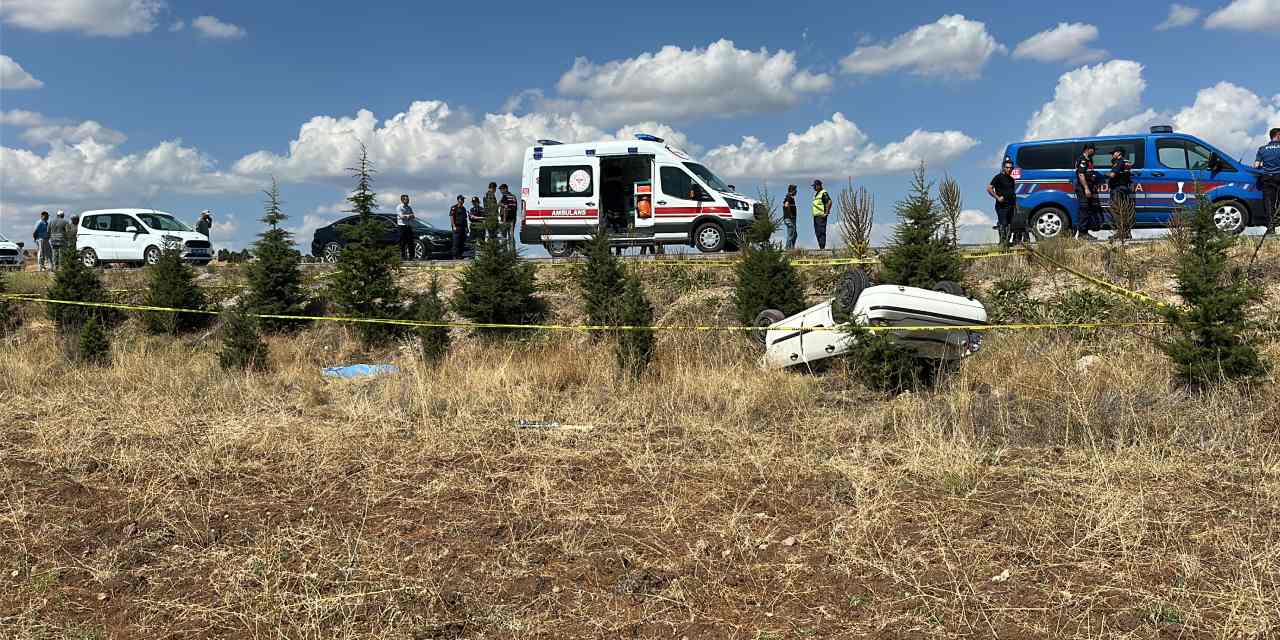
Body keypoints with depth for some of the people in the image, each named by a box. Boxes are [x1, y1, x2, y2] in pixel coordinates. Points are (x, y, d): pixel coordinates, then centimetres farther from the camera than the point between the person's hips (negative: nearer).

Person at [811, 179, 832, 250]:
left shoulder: (823, 193, -10)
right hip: (816, 215, 10)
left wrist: (826, 213, -19)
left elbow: (829, 202, -19)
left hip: (821, 216, -10)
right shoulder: (816, 194, 19)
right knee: (817, 232, 10)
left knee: (821, 231, -11)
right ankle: (820, 247, 14)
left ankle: (822, 247, -11)